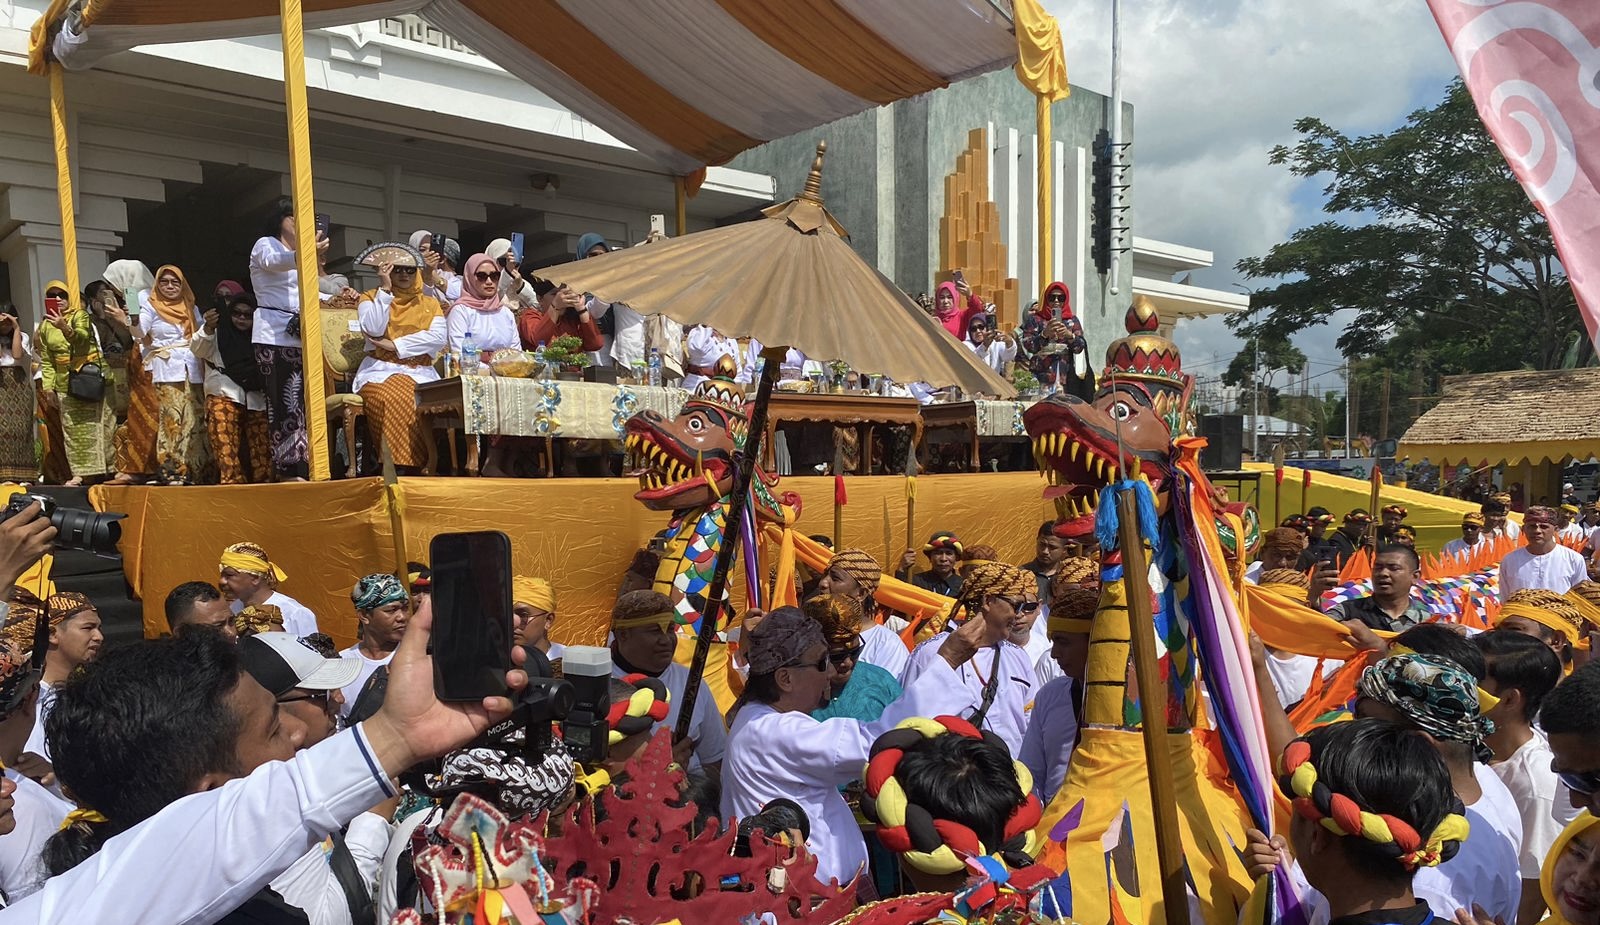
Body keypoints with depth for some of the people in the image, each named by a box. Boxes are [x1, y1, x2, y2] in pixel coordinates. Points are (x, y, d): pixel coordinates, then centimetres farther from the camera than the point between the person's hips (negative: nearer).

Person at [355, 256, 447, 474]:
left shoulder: (430, 303, 17)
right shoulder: (371, 297, 14)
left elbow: (438, 338, -2)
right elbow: (374, 330, -8)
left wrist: (395, 345, -8)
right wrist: (385, 290, -5)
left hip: (420, 373, 2)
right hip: (381, 371, -1)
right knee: (392, 399, -37)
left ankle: (422, 466, -25)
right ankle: (397, 465, -30)